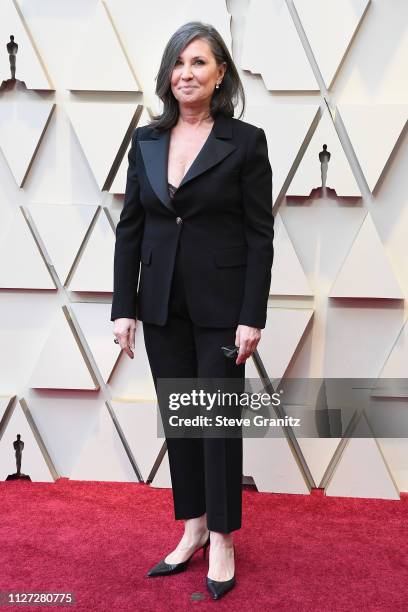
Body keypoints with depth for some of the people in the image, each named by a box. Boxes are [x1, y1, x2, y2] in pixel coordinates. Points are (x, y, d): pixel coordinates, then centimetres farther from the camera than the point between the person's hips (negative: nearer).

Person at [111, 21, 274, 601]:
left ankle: (222, 540, 21)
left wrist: (252, 317, -12)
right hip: (163, 304, 4)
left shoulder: (245, 140, -5)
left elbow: (260, 234, -7)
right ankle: (193, 528, 29)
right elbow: (130, 228, 6)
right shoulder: (146, 141, 6)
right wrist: (124, 307, 1)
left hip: (221, 305, -4)